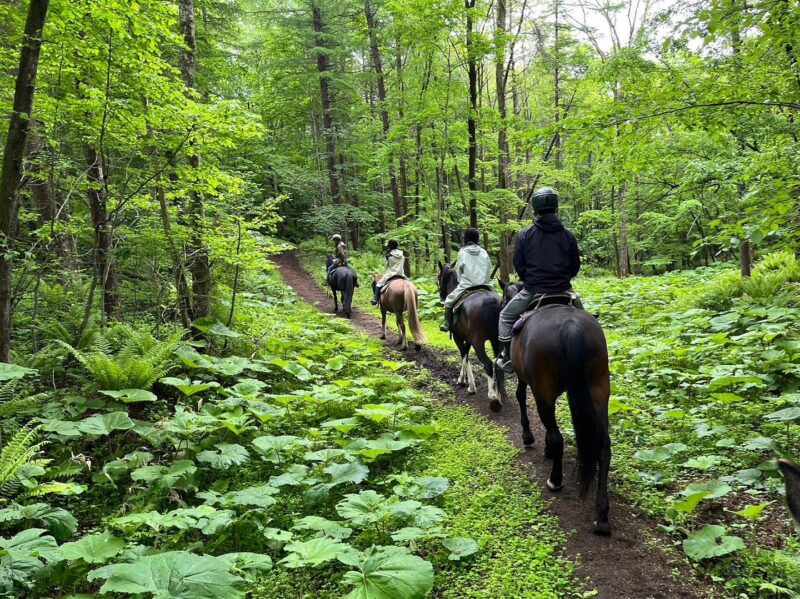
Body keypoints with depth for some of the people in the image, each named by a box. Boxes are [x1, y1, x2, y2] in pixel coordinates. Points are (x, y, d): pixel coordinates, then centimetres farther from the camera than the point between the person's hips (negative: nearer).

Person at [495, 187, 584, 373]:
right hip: (563, 290, 2)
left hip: (532, 291, -2)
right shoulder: (568, 235, 0)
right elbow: (575, 266, 6)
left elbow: (518, 265, 0)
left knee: (506, 316, 19)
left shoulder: (524, 234, -5)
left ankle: (507, 358, 14)